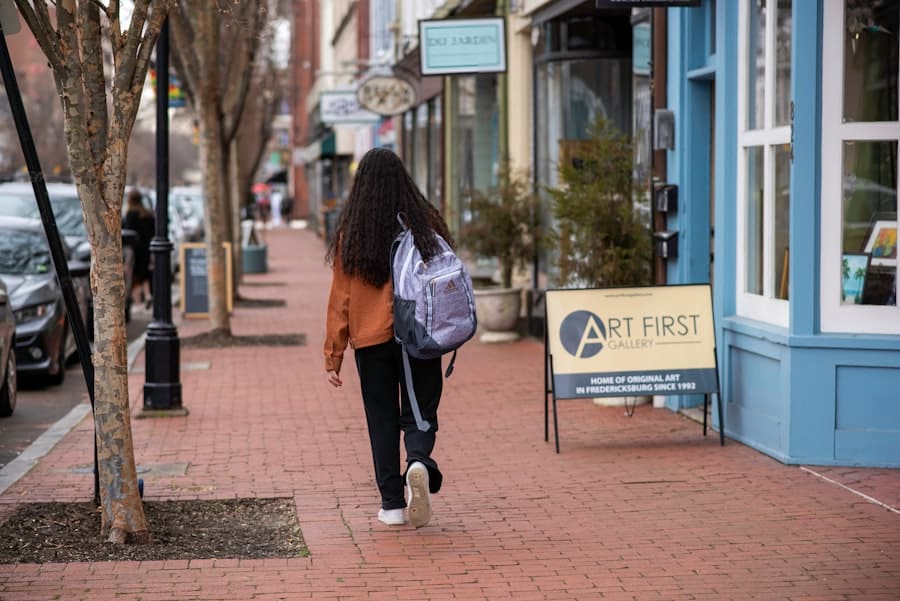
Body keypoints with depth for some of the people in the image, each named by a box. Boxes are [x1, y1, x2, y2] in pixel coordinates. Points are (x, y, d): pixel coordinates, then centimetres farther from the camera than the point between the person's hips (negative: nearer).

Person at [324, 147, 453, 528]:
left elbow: (340, 297, -1)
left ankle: (393, 503, 9)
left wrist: (333, 356, 2)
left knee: (382, 419, 10)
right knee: (419, 413, 9)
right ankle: (420, 462, -22)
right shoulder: (426, 224, -1)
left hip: (371, 340, 0)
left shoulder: (350, 234, -3)